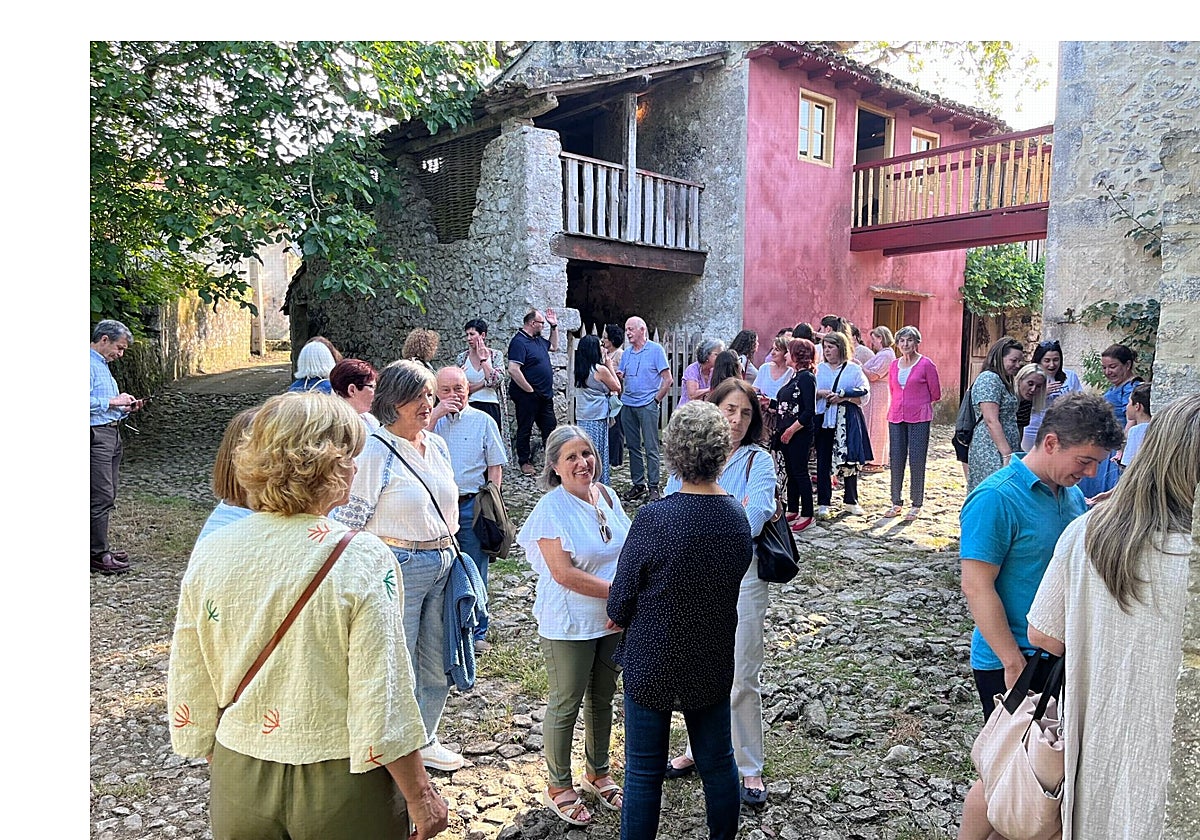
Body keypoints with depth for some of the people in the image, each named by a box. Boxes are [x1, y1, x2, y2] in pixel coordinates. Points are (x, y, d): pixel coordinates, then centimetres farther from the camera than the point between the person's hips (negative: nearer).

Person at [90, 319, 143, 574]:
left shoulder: (103, 365, 20)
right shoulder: (89, 365, -12)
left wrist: (126, 408, 9)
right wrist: (113, 401, -17)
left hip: (111, 433, 10)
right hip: (96, 436, -10)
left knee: (107, 496, 14)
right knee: (101, 496, -8)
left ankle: (101, 546, 22)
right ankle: (98, 555, -2)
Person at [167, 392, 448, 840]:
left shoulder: (209, 554, -8)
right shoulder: (363, 559, -21)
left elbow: (189, 690, 2)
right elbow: (384, 702, -19)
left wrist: (227, 767, 17)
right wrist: (420, 796, -6)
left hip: (238, 786, 4)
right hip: (341, 787, -3)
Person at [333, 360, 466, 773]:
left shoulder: (437, 446, 8)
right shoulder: (374, 451, -14)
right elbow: (350, 519, -14)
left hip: (442, 564, 7)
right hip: (397, 567, -7)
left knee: (438, 663, 18)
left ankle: (424, 740, 39)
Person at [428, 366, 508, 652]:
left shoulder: (483, 421, 4)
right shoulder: (431, 420, 7)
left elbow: (495, 466, 4)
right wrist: (434, 417, -13)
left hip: (472, 505, -1)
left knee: (474, 571, 7)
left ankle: (477, 632, 21)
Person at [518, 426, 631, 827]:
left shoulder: (607, 496, 1)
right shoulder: (551, 508, -18)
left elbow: (628, 550, 9)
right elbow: (563, 573, -23)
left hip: (614, 620, 6)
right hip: (569, 625, -6)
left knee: (602, 699, 20)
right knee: (566, 704, 10)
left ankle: (598, 773, 41)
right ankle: (559, 787, 29)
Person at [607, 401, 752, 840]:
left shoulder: (654, 519, -25)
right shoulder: (738, 517, -8)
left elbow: (620, 603, -16)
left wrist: (620, 618, 10)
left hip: (652, 666, -4)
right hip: (714, 666, 5)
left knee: (644, 771, 11)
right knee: (718, 762, 21)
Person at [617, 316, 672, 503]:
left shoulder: (656, 349, -2)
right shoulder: (626, 353, 15)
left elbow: (667, 379, -5)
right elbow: (621, 379, 18)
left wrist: (656, 400, -7)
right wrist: (618, 376, -4)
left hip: (647, 405, -6)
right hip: (627, 405, 6)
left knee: (650, 447, -4)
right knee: (633, 447, 9)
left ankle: (653, 486, 2)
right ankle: (638, 484, 17)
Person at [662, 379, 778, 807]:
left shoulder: (758, 461, -6)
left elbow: (751, 522, -20)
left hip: (739, 577, -4)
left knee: (741, 679, 5)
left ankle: (751, 768, 23)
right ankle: (698, 750, 38)